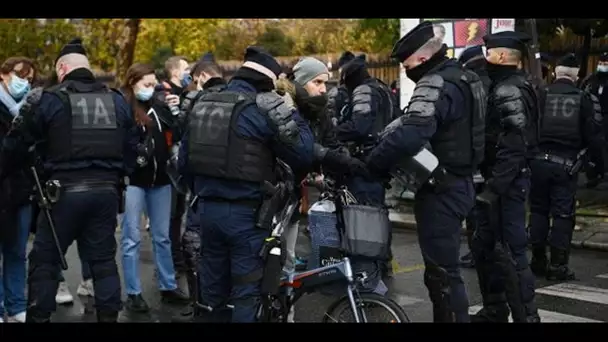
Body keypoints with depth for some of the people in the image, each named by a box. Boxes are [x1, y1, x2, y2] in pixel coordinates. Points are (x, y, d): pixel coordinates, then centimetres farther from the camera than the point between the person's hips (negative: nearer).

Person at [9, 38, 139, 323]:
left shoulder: (51, 99, -5)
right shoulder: (116, 100, 8)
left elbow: (22, 143, 2)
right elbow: (131, 147, 11)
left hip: (66, 190, -4)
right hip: (106, 190, 4)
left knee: (44, 258, 8)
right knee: (103, 258, 12)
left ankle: (38, 317, 9)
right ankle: (109, 315, 12)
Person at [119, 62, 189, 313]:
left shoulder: (158, 106, 5)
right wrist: (133, 157, -24)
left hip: (160, 179, 5)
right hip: (133, 179, -5)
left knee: (162, 236, 15)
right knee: (132, 238, 4)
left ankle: (168, 287, 26)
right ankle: (133, 294, 12)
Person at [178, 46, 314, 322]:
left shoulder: (202, 105, 9)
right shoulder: (260, 109, -11)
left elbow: (184, 160, 14)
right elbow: (303, 155, -10)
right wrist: (291, 114, 1)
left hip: (208, 208, 6)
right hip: (246, 212, -6)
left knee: (213, 286, 16)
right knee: (247, 290, 1)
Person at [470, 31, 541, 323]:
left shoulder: (509, 90, -16)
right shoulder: (505, 87, 16)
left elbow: (514, 147, -24)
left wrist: (494, 187, -26)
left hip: (507, 183, -11)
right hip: (504, 181, 11)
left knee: (510, 251, -7)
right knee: (484, 246, 17)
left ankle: (526, 315, -1)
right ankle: (494, 311, 27)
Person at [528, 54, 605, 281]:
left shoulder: (541, 95, -2)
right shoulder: (585, 99, -3)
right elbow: (594, 135, -2)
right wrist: (596, 158, 13)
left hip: (539, 160, 1)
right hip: (567, 163, -1)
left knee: (538, 210, 13)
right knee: (563, 214, 4)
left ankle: (538, 260, 18)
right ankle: (558, 266, 2)